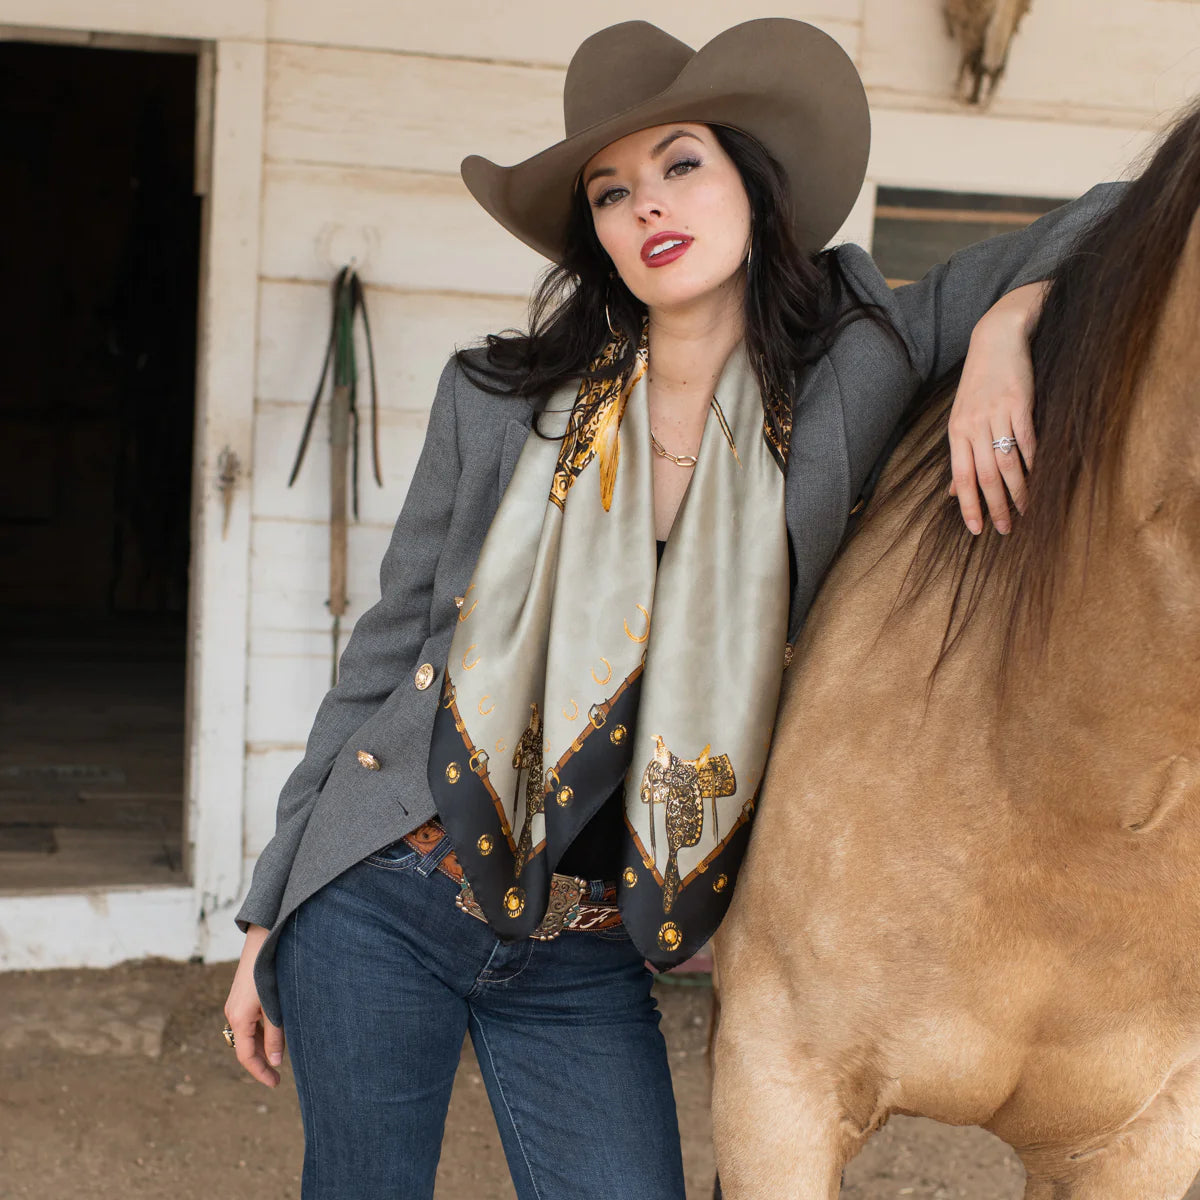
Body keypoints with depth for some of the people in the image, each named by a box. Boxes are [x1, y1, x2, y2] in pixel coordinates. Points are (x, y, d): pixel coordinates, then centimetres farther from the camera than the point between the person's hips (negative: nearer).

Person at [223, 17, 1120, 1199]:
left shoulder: (851, 379, -3)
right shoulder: (498, 400, -2)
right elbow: (386, 654, 4)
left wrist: (1005, 328, -19)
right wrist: (268, 914, 6)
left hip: (587, 964, 0)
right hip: (379, 905, 0)